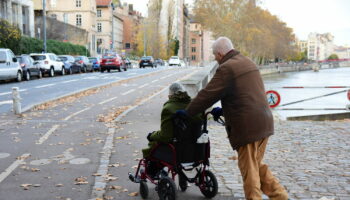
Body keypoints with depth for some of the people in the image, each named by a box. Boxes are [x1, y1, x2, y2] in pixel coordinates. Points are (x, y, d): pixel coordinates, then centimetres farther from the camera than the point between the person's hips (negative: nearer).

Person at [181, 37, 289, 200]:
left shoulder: (226, 69, -13)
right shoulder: (248, 62, 16)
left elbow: (207, 95, -12)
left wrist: (187, 112, 0)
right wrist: (223, 110, 22)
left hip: (247, 126, -9)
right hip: (263, 122, 9)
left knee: (249, 168, 4)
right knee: (257, 165, 21)